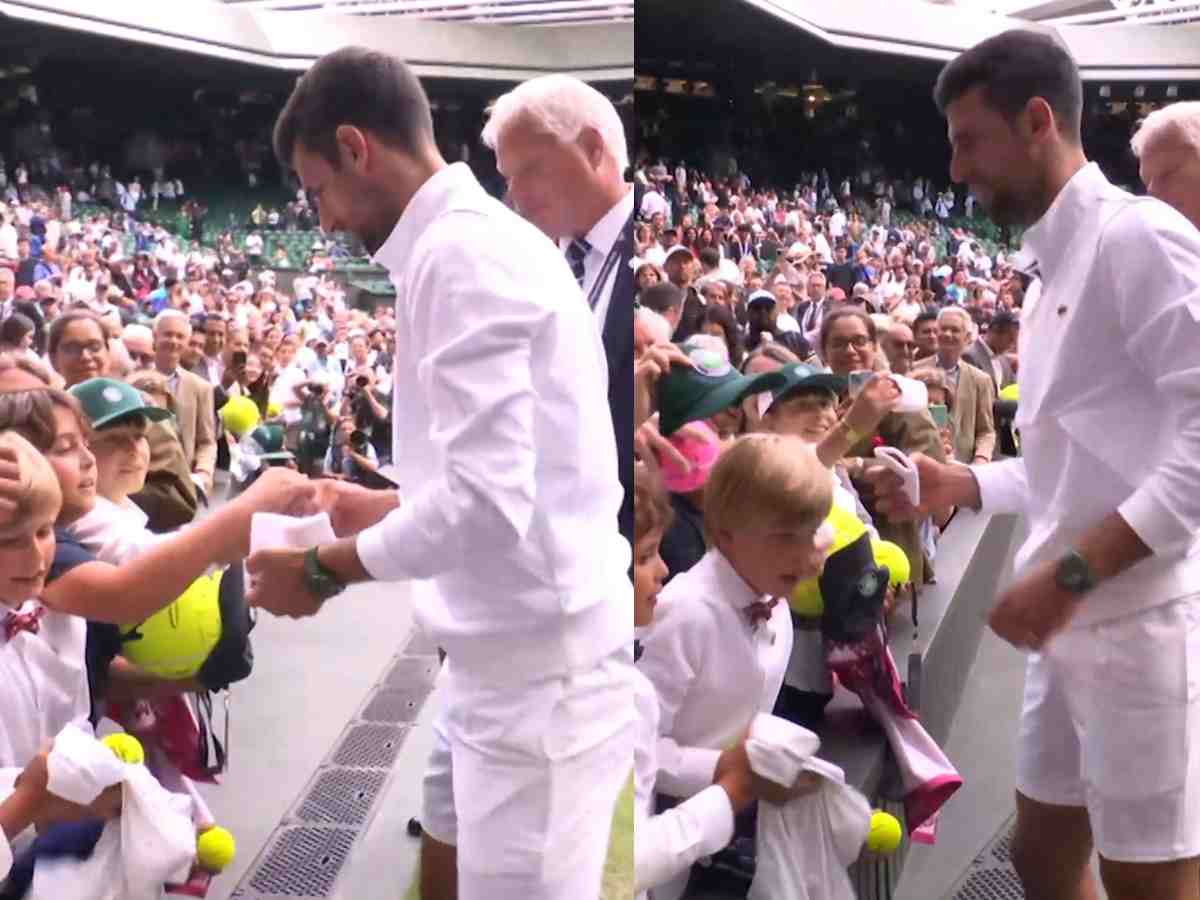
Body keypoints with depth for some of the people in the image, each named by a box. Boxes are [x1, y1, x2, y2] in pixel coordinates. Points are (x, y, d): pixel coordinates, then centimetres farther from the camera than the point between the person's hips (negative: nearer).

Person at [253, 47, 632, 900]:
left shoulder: (463, 256, -18)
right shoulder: (486, 240, 12)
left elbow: (487, 504, -25)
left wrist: (325, 570, -12)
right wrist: (387, 508, 21)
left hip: (541, 665, -10)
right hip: (515, 654, 10)